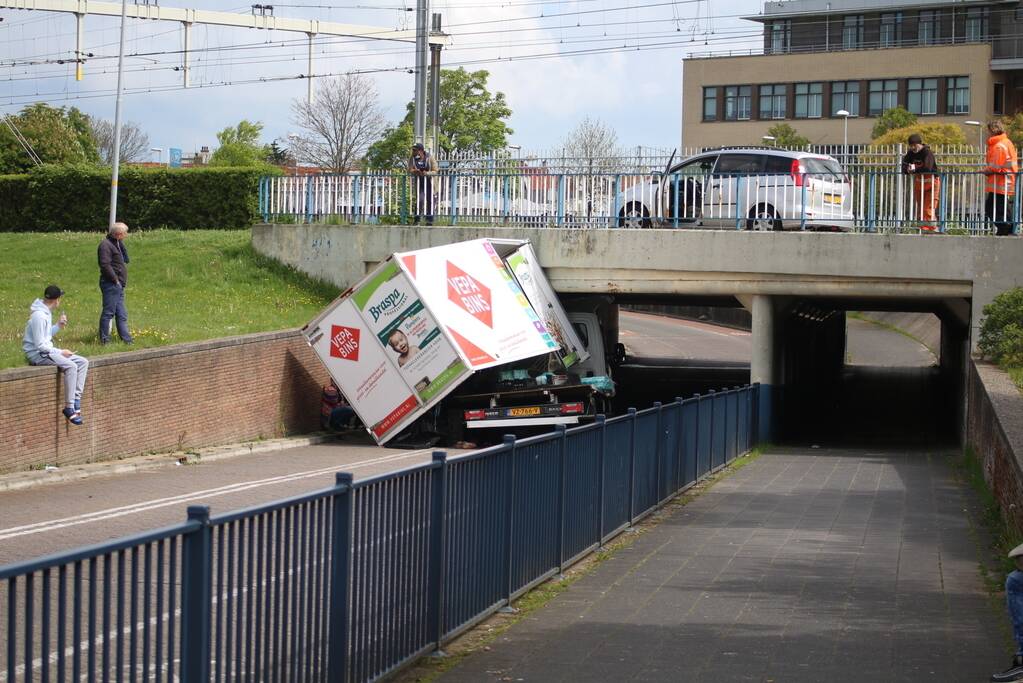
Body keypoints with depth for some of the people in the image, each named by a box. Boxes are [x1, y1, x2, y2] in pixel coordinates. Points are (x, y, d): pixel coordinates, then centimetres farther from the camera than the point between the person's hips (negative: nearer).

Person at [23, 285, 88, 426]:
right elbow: (40, 345, -21)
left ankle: (76, 399, -7)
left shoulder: (46, 313, 11)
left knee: (83, 362, 0)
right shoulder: (39, 316, -20)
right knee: (70, 366, -29)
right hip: (37, 354, -10)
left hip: (48, 351, 10)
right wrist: (61, 352, -16)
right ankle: (69, 408, -24)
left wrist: (58, 326, 3)